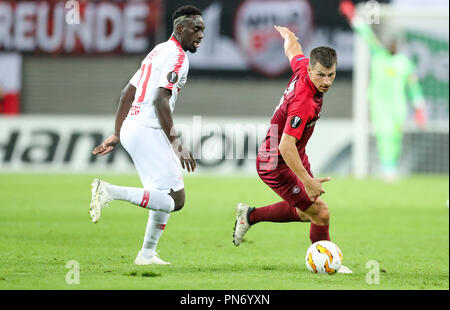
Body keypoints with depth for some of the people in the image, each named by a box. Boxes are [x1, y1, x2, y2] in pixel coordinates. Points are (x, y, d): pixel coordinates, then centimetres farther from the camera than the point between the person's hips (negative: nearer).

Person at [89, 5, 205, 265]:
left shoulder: (158, 52, 21)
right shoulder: (177, 57, -9)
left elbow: (127, 94, 24)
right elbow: (161, 100, -20)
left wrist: (118, 135, 27)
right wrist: (176, 144, -21)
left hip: (131, 128, 10)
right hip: (148, 131, -10)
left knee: (165, 195, 20)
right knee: (175, 199, -13)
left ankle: (147, 254, 20)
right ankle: (111, 192, -21)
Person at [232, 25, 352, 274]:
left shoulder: (303, 66, -10)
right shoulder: (304, 102, -35)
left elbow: (292, 48, 14)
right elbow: (286, 146, -37)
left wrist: (288, 34, 37)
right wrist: (307, 181, -36)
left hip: (295, 158, 10)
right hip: (276, 165, -10)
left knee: (305, 212, 23)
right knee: (320, 214, -7)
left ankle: (250, 215, 38)